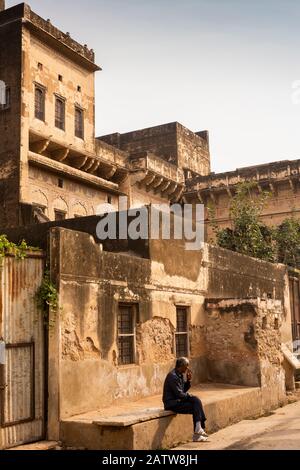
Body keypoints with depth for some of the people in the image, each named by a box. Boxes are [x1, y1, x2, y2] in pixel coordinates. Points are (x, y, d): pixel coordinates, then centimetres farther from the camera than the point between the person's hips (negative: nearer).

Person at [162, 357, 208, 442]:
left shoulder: (179, 375, 11)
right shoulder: (173, 376, -19)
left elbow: (184, 390, 16)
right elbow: (179, 394, -21)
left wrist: (188, 381, 2)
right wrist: (191, 396, -6)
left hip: (178, 400, 9)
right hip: (172, 403, -9)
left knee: (196, 400, -9)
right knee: (196, 408, -15)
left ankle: (200, 429, -10)